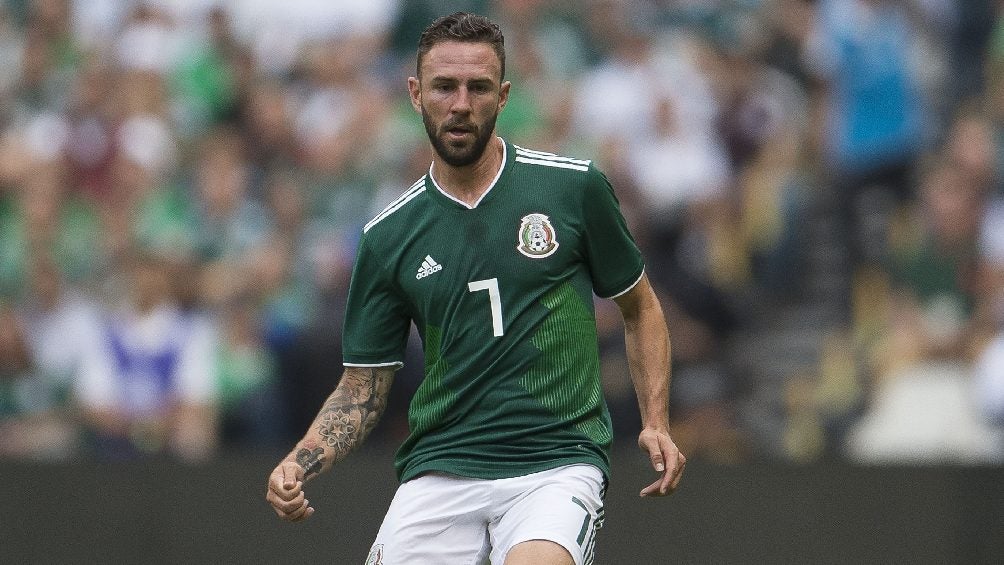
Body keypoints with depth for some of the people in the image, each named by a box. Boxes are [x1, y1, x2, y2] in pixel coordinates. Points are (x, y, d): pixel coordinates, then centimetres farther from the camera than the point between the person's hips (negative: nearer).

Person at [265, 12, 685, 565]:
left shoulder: (573, 187, 2)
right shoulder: (388, 237, 6)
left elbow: (639, 307, 15)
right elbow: (362, 389, 10)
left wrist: (655, 423, 3)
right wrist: (299, 464, -7)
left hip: (557, 461, -3)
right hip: (439, 470, 3)